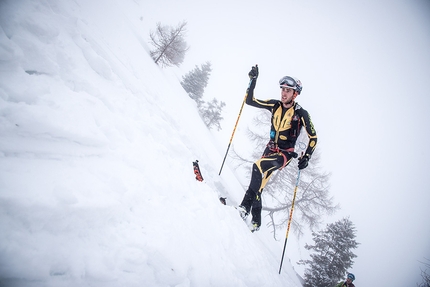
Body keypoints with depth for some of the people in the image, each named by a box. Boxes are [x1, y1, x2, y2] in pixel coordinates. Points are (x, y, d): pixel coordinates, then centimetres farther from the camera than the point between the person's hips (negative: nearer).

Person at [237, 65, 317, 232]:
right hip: (270, 149, 5)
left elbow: (313, 138, -4)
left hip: (285, 154, -5)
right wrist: (253, 80, -6)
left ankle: (245, 206, -28)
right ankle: (256, 221, 7)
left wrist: (306, 157, -15)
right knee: (259, 181, -5)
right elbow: (250, 101, 3)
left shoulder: (301, 114, -10)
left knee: (258, 166, -32)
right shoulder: (275, 106, 2)